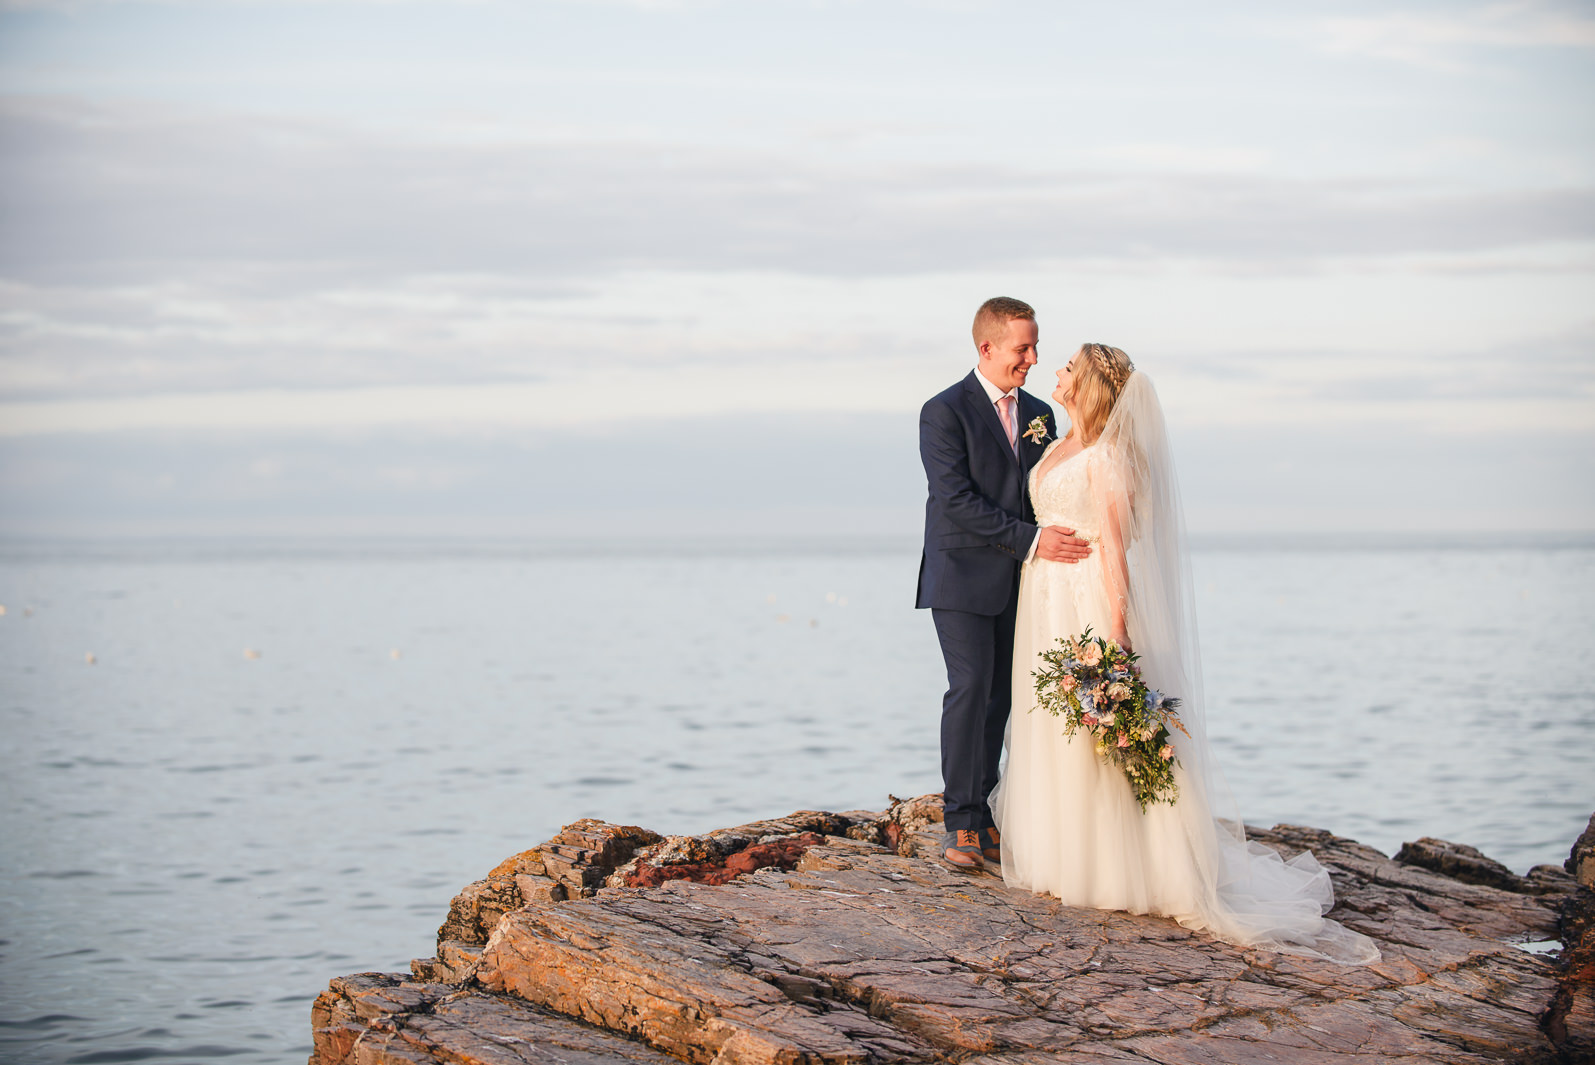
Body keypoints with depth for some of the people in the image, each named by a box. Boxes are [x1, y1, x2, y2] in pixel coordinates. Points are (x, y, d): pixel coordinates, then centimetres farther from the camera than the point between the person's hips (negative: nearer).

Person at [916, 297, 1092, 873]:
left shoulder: (1038, 414, 12)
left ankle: (973, 805, 13)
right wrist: (1031, 541, -22)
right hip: (963, 576, -6)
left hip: (1018, 583, 6)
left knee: (1000, 696, 4)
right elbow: (958, 501, -17)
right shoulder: (944, 413, -8)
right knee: (970, 688, -12)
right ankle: (963, 824, -6)